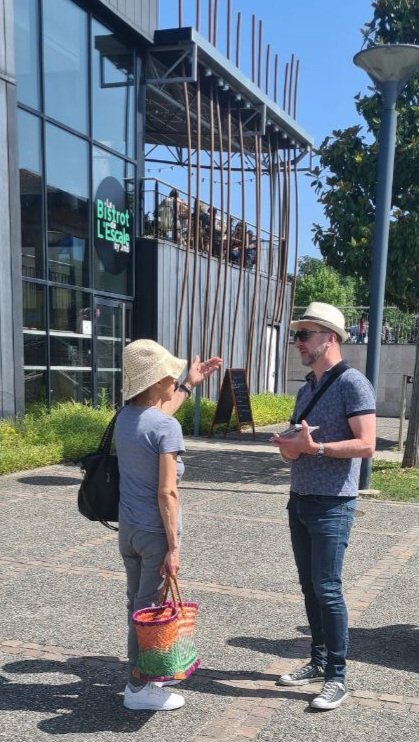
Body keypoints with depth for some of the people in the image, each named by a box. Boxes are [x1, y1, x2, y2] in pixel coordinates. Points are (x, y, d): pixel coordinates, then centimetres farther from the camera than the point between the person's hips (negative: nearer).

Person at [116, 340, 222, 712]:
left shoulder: (125, 417, 3)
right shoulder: (168, 428, -20)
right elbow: (166, 492, -22)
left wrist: (190, 384, 32)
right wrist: (174, 546, -16)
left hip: (129, 528, 8)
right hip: (155, 532, -8)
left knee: (137, 604, 18)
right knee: (151, 609, 4)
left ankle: (141, 672, 32)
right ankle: (139, 688, 15)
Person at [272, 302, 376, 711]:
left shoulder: (353, 384, -11)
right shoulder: (305, 389, 14)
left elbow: (366, 445, -18)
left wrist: (314, 447, -24)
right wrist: (288, 447, -2)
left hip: (332, 505, -8)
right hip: (300, 500, 8)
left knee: (327, 589, -5)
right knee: (309, 587, 13)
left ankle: (337, 677, 6)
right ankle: (318, 661, 26)